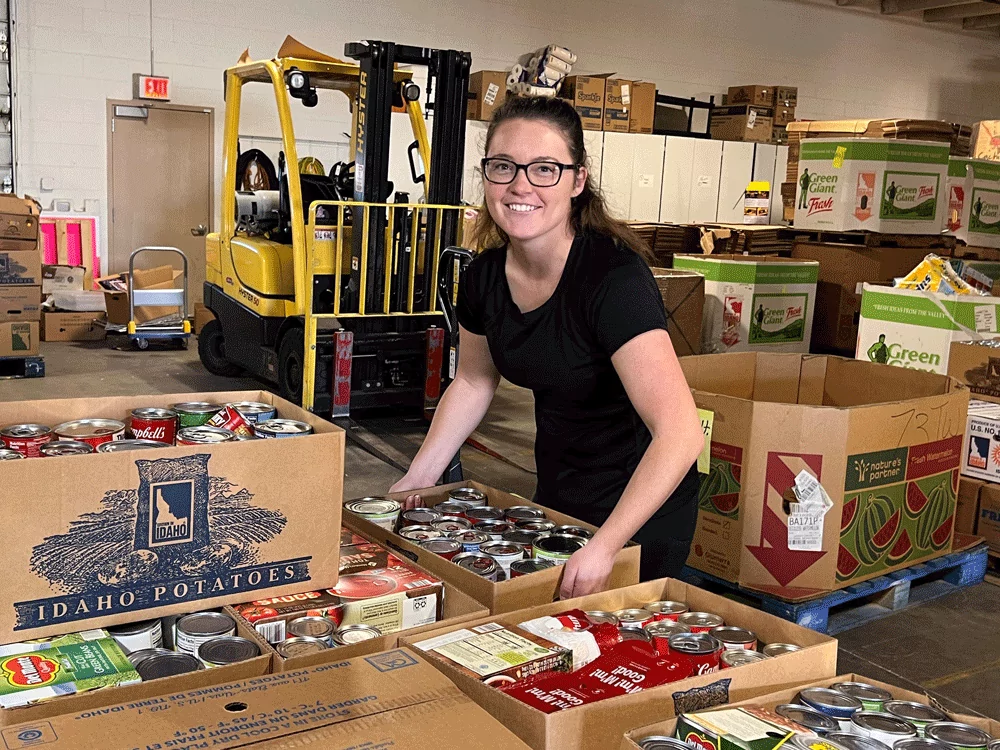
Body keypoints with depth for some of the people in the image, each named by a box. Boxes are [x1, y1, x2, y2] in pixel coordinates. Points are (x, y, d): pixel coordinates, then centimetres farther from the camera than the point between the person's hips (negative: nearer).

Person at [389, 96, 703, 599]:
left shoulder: (614, 276, -29)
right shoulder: (485, 276, -8)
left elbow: (681, 433, -35)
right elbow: (474, 380, 10)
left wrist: (603, 548, -40)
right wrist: (418, 479, 5)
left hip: (640, 502, -7)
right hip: (556, 491, 7)